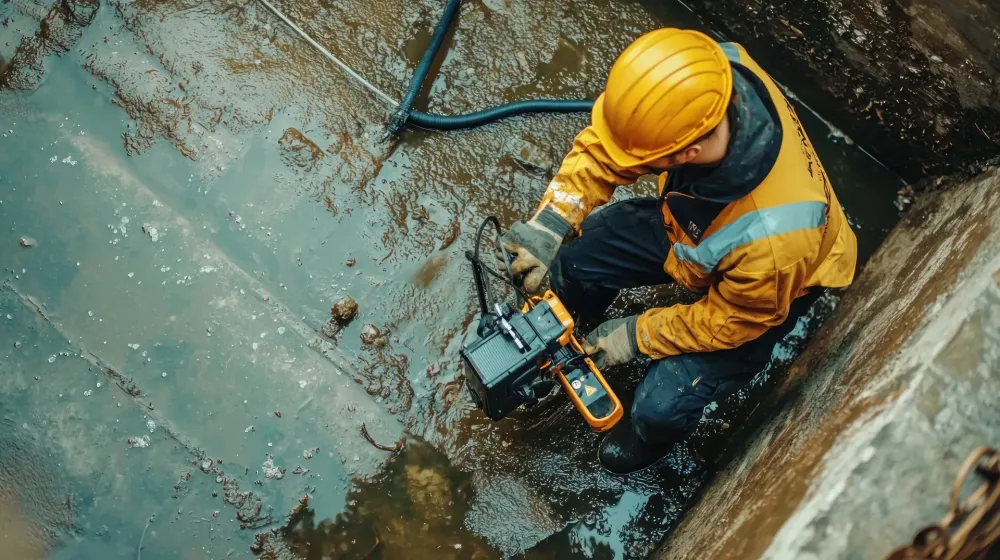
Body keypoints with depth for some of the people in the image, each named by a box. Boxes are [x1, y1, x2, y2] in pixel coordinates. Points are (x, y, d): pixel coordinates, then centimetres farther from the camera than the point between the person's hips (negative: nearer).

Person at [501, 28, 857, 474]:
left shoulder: (771, 240, -46)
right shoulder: (706, 77, -35)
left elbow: (730, 320, -24)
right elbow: (603, 146, -20)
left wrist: (637, 334, -16)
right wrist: (551, 222, -31)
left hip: (754, 293, -5)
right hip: (689, 221, 5)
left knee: (661, 408, -14)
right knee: (575, 261, -4)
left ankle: (650, 436, 27)